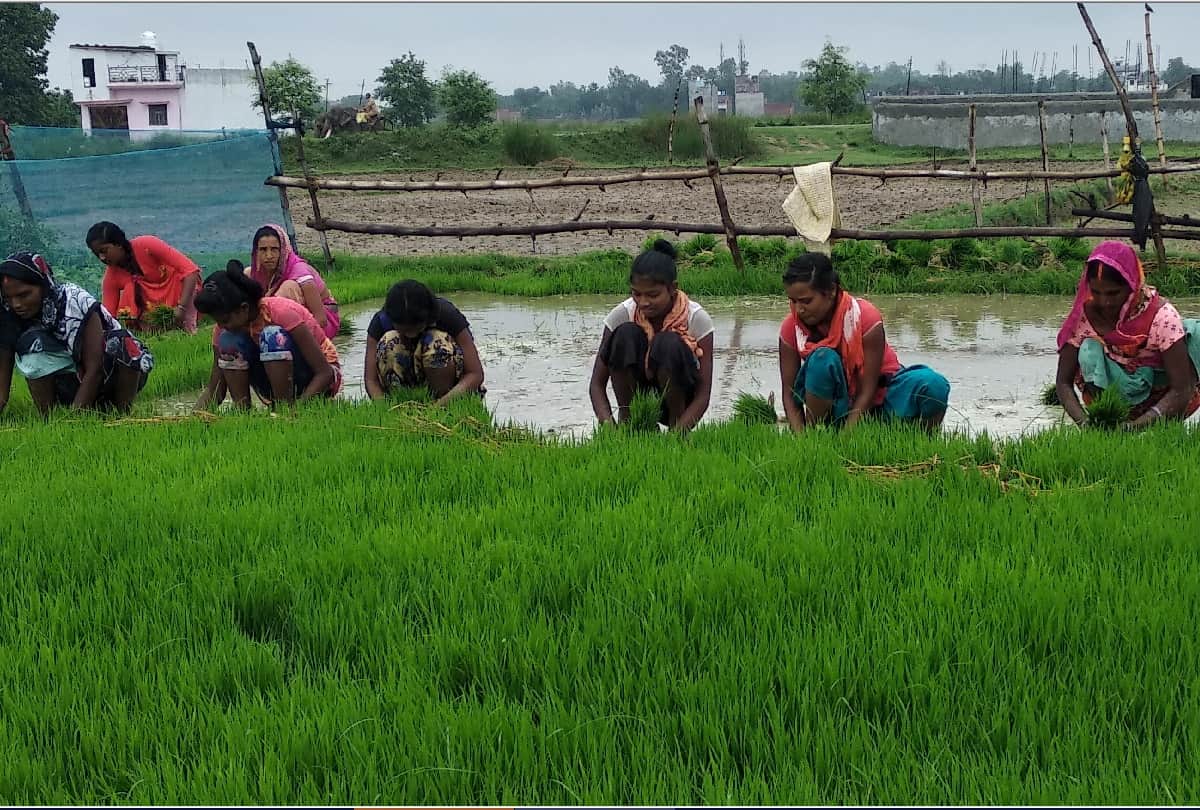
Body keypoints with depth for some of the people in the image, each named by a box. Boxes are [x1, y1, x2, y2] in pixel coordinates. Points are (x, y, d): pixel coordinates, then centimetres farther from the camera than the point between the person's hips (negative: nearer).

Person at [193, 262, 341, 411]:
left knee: (272, 335, -31)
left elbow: (325, 373, -28)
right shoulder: (223, 329, -9)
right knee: (228, 341, -16)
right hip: (279, 394, 6)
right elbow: (214, 390, -4)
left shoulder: (281, 312, -26)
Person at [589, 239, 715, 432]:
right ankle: (625, 419, -15)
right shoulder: (622, 314, -15)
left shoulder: (697, 318, -19)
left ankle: (676, 422, -13)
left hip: (679, 398, -2)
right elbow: (597, 383, -15)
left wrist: (678, 431, -37)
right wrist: (607, 423, -35)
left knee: (668, 344, -33)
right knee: (626, 334, -27)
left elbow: (703, 393, -20)